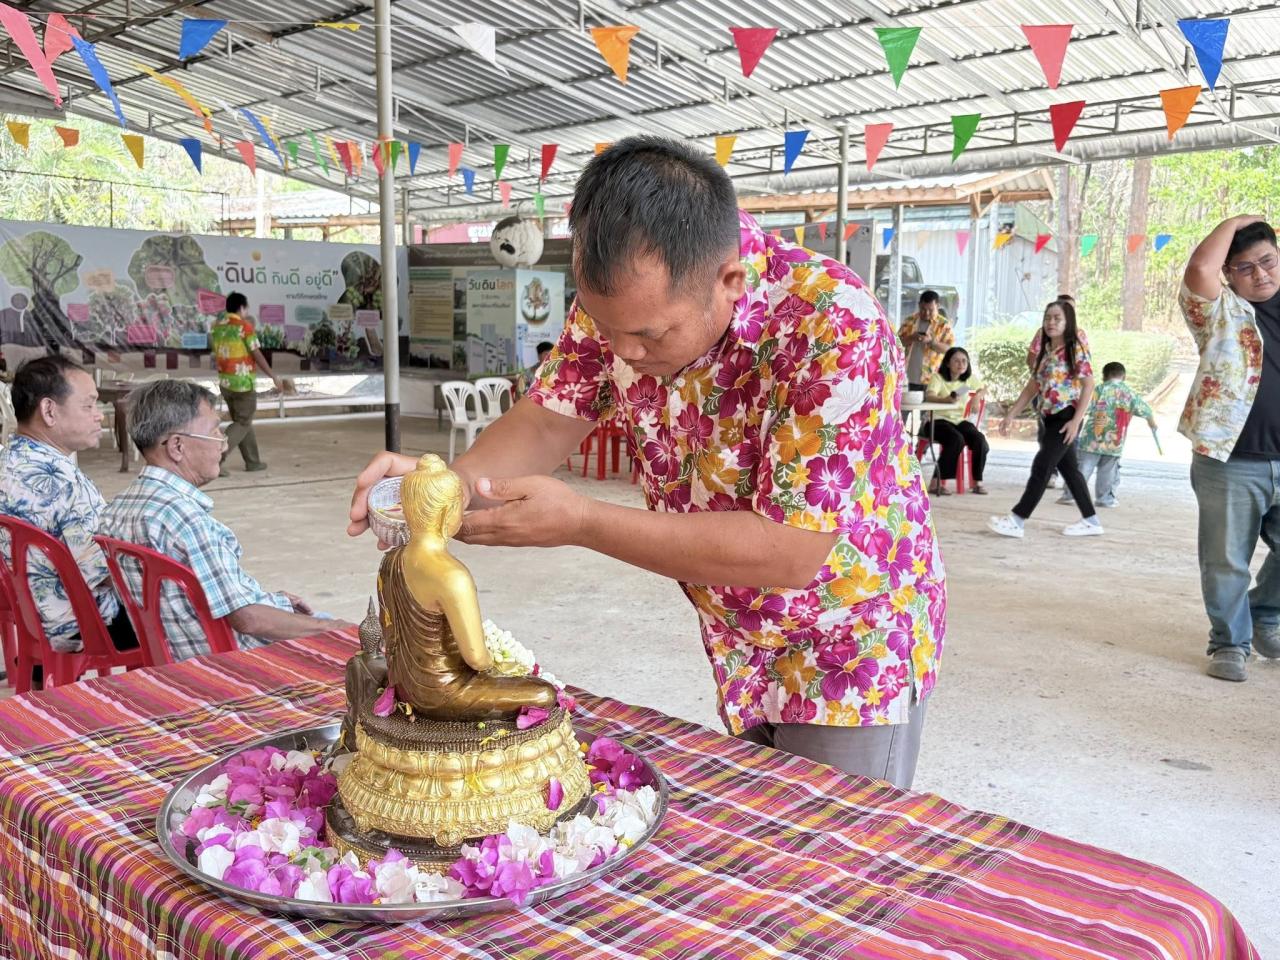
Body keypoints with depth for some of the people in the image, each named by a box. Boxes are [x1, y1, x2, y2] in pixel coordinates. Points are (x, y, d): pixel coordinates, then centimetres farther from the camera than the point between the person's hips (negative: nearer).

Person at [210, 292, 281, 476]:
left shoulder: (217, 327, 8)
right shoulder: (245, 326, -12)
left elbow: (218, 352, 16)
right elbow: (257, 355, -11)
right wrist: (273, 377, -3)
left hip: (225, 382, 7)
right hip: (243, 382, -7)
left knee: (241, 421, 17)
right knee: (243, 423, 0)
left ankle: (252, 462, 23)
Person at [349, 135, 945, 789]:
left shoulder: (834, 331, -34)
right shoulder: (619, 295, -15)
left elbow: (789, 553, -33)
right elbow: (548, 419, -5)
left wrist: (580, 522, -35)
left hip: (849, 655, -5)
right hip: (738, 643, 6)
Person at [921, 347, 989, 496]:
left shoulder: (968, 379, 7)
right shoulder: (938, 377, -10)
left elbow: (983, 389, 23)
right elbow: (929, 396, -27)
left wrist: (979, 395, -3)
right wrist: (946, 399, -48)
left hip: (959, 420, 5)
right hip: (938, 420, -5)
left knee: (980, 440, -21)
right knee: (957, 439, -33)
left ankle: (977, 482, -5)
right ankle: (936, 482, -27)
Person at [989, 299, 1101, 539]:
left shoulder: (1075, 350, -9)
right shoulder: (1045, 352, 13)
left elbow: (1088, 385, -13)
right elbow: (1032, 387, 17)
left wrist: (1076, 421, -20)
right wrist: (1011, 415, 13)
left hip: (1067, 416, -8)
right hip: (1052, 417, 8)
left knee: (1042, 466, -10)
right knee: (1069, 468, 12)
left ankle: (1016, 521, -11)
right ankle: (1091, 521, 21)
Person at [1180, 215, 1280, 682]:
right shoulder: (1220, 312, -3)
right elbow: (1200, 268, -23)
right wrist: (1235, 222, -8)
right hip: (1230, 463, -4)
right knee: (1227, 563, 4)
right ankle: (1229, 642, 21)